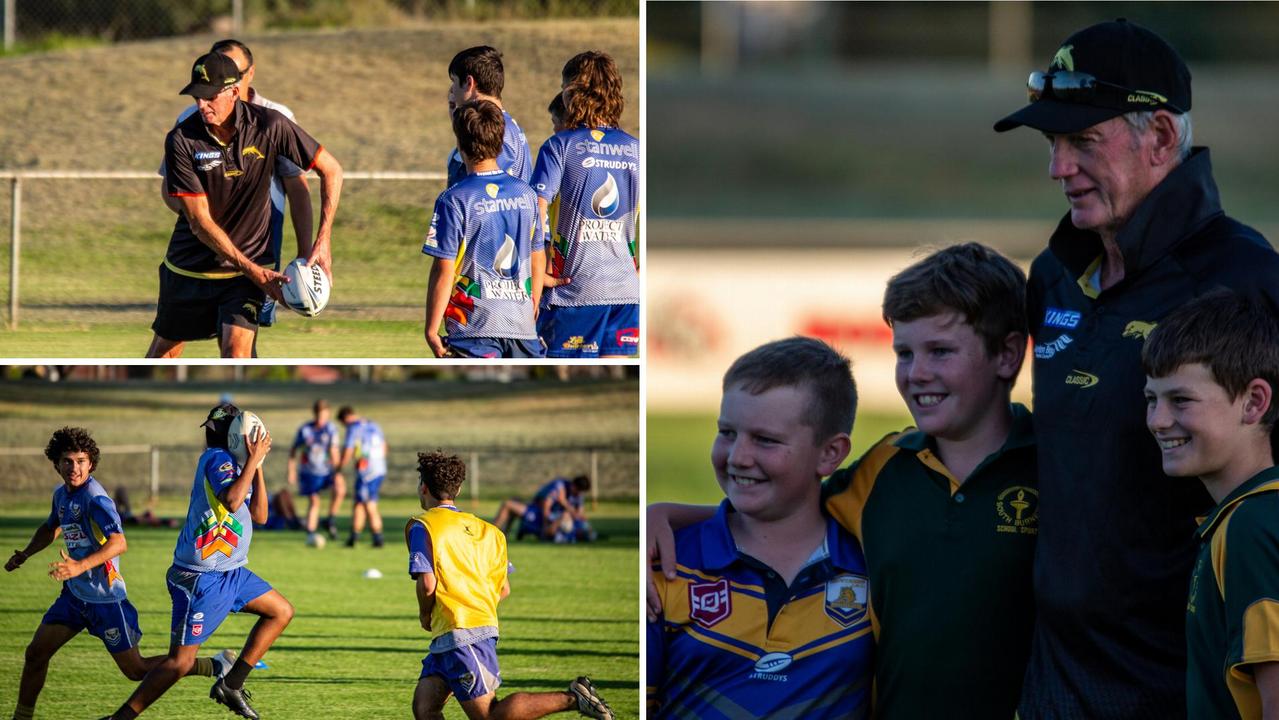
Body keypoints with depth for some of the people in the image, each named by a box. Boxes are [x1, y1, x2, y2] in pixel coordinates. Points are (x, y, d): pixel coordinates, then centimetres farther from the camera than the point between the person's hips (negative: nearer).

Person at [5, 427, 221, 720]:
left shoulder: (95, 498, -20)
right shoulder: (61, 494, 6)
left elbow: (119, 543, -33)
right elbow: (52, 527, 30)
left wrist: (80, 566, -43)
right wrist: (25, 554, 21)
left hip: (105, 598, -8)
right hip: (74, 595, 8)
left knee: (136, 670, -1)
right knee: (35, 653, 4)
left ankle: (218, 666, 9)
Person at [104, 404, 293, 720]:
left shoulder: (234, 464, 12)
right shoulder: (217, 459, -15)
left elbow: (259, 515, 10)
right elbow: (231, 501, -32)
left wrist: (257, 466, 2)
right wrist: (253, 460, -24)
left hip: (231, 572, 10)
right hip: (202, 580, -10)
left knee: (282, 612, 15)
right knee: (181, 661, -9)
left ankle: (231, 685, 16)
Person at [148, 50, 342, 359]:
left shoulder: (268, 125, -15)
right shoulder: (181, 140, -16)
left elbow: (331, 170, -3)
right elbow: (199, 221, -17)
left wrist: (322, 242, -12)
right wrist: (253, 270, -23)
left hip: (249, 267, -1)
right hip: (188, 264, 1)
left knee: (236, 354, -19)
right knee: (163, 351, 14)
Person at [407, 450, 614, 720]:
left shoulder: (422, 527, -5)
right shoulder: (482, 528, 17)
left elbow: (427, 584, -15)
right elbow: (503, 589, 16)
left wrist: (424, 615, 4)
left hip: (461, 634, -9)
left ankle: (572, 698, -13)